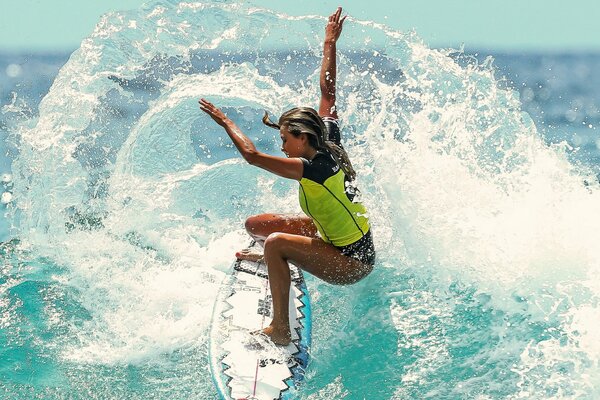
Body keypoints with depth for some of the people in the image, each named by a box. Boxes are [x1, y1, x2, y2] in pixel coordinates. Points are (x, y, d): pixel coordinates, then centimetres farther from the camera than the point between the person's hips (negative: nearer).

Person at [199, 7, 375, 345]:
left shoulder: (314, 167, -25)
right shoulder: (330, 145, -2)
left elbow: (252, 155, -29)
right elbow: (328, 92, 11)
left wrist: (225, 121, -15)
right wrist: (330, 45, 19)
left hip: (353, 263, -9)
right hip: (351, 248, 9)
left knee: (276, 243, -32)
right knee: (256, 224, 8)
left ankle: (280, 330, -31)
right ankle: (276, 260, 39)